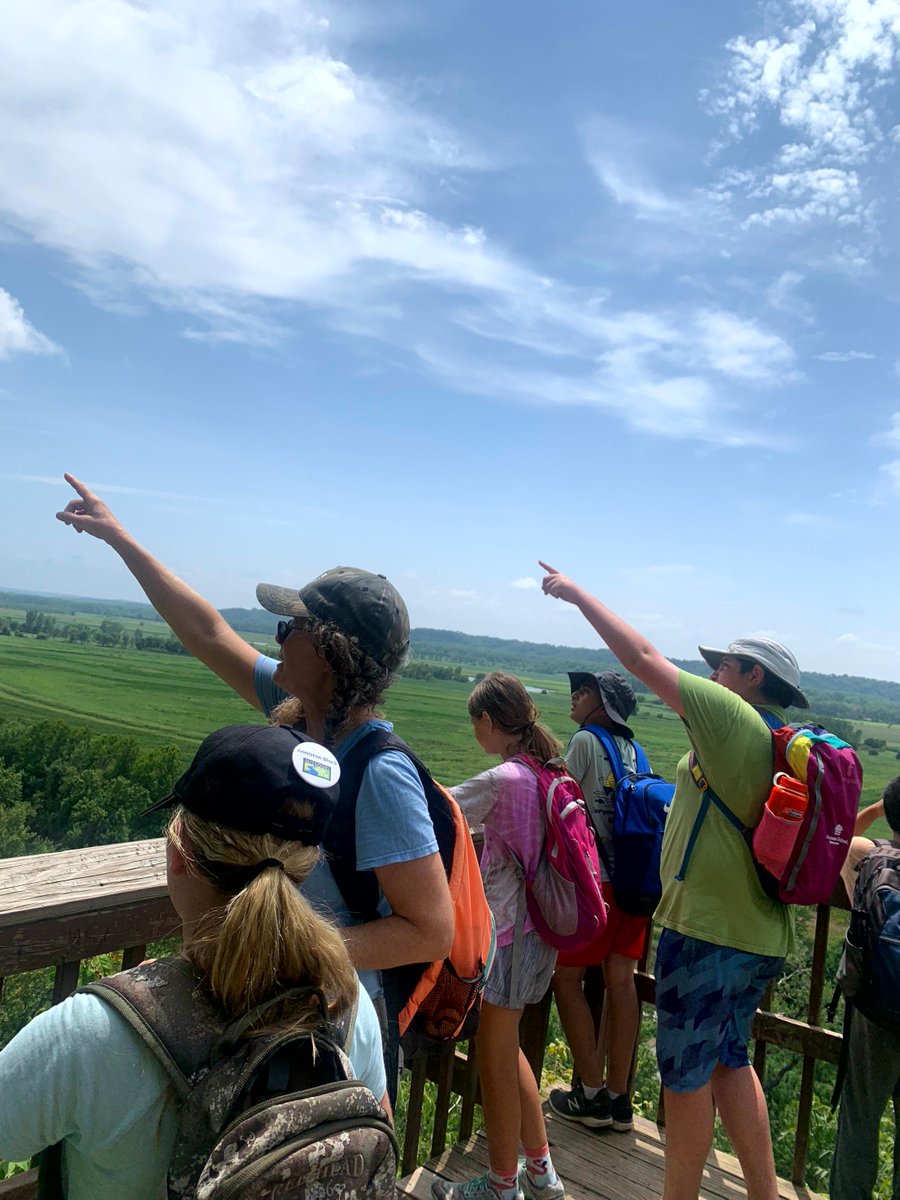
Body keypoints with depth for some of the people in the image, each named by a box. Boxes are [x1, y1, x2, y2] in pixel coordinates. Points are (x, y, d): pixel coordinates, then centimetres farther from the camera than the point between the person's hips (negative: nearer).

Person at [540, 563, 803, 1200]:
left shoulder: (731, 716, -16)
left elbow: (643, 657, -15)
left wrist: (578, 593, -6)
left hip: (708, 931, -9)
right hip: (761, 936, 9)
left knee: (687, 1075, 8)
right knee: (730, 1060, 23)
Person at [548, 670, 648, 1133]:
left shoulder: (586, 740, -8)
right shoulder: (633, 750, 13)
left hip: (595, 880, -7)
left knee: (566, 977, 6)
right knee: (621, 980, 11)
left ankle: (591, 1095, 11)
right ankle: (619, 1098, 19)